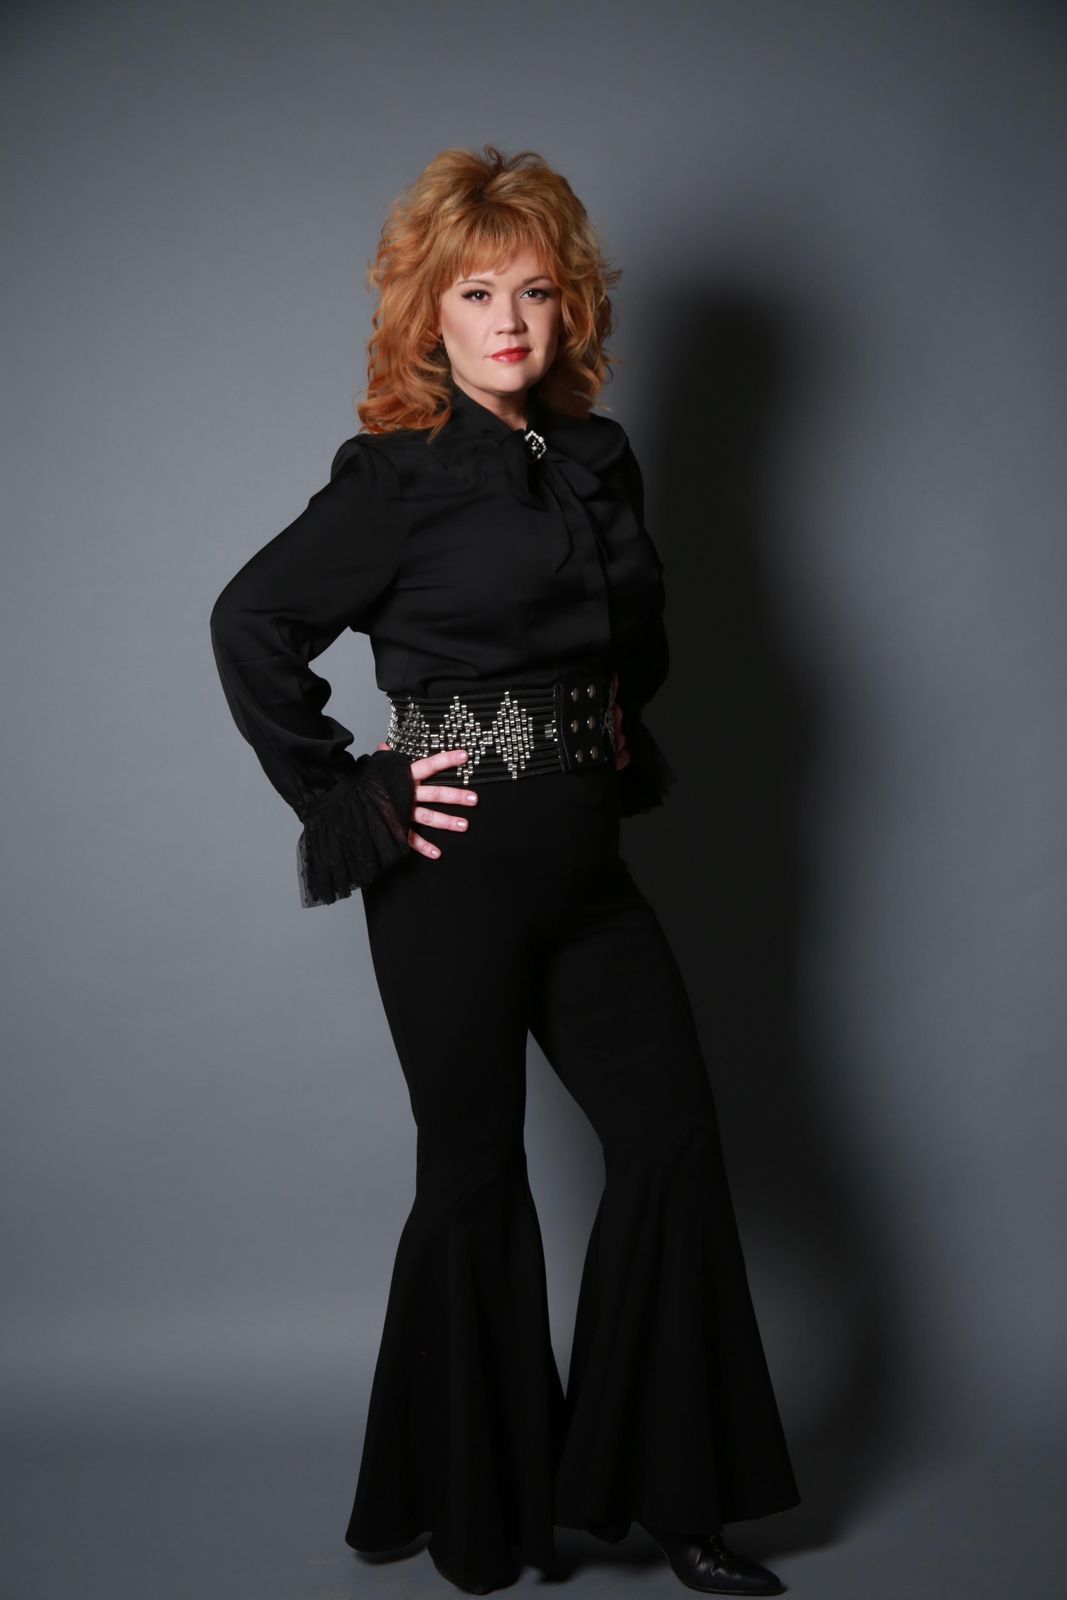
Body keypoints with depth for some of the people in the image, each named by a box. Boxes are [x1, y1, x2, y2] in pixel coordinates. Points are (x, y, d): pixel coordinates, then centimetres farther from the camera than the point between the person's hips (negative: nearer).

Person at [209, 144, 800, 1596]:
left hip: (587, 863, 6)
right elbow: (251, 622, -9)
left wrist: (616, 742, 13)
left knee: (675, 1140, 5)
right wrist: (346, 796, -11)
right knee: (477, 1174, 4)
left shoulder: (600, 458, 10)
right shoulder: (400, 474, -8)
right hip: (455, 871, -6)